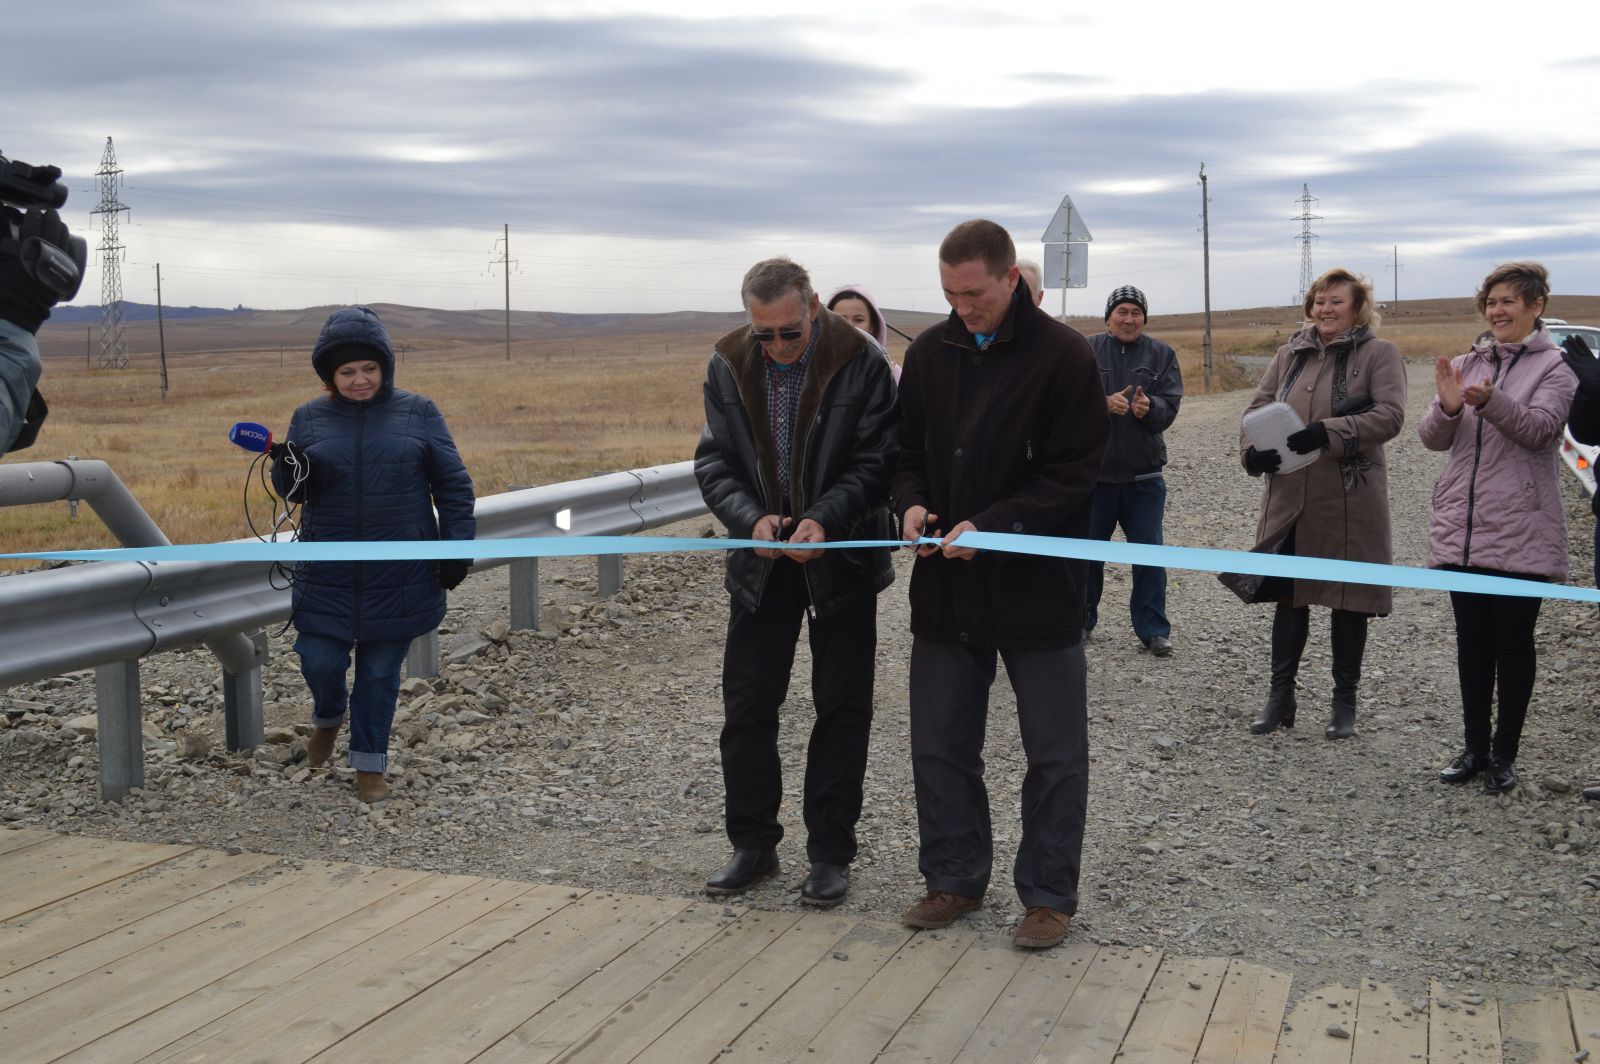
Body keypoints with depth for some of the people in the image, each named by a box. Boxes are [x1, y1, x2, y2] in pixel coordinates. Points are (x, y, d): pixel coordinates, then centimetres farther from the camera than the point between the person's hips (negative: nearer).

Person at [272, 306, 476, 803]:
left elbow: (452, 485, 2)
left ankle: (369, 764, 22)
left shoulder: (417, 413, -1)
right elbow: (292, 491, 9)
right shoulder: (309, 418, 4)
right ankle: (329, 715, 35)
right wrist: (290, 469, -14)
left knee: (380, 670, 6)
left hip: (400, 573, -1)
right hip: (329, 573, 1)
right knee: (319, 661, 0)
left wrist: (457, 546, -4)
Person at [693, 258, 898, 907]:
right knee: (746, 706, 6)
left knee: (842, 709, 5)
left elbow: (877, 460, -12)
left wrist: (824, 518, -26)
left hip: (841, 560, -3)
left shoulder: (861, 362, -13)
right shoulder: (727, 365, -3)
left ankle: (830, 853, 17)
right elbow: (715, 460, -1)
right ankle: (753, 846, 20)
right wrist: (751, 518, -19)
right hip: (761, 560, 3)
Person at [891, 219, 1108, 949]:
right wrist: (911, 503, -8)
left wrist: (990, 526, -21)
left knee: (1054, 753, 6)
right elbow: (907, 451, 14)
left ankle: (1049, 895, 20)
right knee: (939, 745, 12)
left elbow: (1073, 473, -12)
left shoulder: (1063, 356, -10)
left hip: (1037, 586, -4)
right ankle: (955, 879, 28)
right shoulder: (929, 353, 5)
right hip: (945, 587, 5)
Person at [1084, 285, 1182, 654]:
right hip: (1093, 470, -1)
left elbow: (1170, 405, -4)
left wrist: (1149, 406, -26)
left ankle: (1153, 629, 14)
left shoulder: (1160, 354, 4)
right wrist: (1104, 403, -26)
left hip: (1144, 475, 1)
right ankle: (1081, 620, 26)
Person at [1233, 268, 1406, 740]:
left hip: (1350, 500, -4)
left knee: (1348, 599, 5)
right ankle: (1280, 696, 19)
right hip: (1289, 497, 4)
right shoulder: (1290, 353, 12)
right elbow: (1258, 407, 10)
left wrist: (1329, 432, -25)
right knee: (1289, 595, 9)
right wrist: (1252, 450, -11)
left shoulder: (1379, 353, -2)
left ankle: (1344, 701, 18)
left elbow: (1390, 414, -14)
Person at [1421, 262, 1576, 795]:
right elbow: (1432, 439, 4)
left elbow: (1541, 428, -18)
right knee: (1472, 641, 10)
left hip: (1520, 533, -4)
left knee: (1513, 641, 4)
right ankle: (1476, 746, 21)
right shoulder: (1465, 364, 11)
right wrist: (1447, 408, -18)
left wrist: (1491, 401, -35)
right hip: (1461, 528, 4)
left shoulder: (1555, 366, -2)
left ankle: (1504, 753, 13)